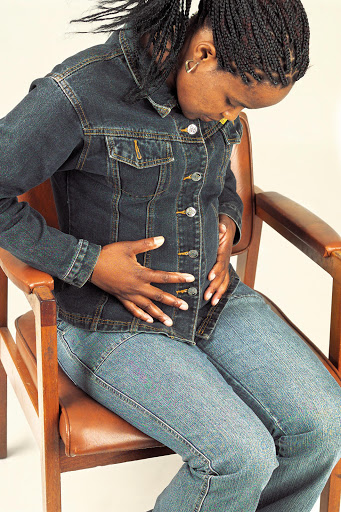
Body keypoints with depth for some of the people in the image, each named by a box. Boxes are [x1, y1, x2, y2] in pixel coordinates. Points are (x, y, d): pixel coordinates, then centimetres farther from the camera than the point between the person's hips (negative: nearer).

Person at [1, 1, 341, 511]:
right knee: (241, 458, -22)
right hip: (111, 325, -6)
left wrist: (228, 222, 0)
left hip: (212, 295, 7)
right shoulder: (75, 97, -22)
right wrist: (88, 263, -19)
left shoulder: (218, 85, 0)